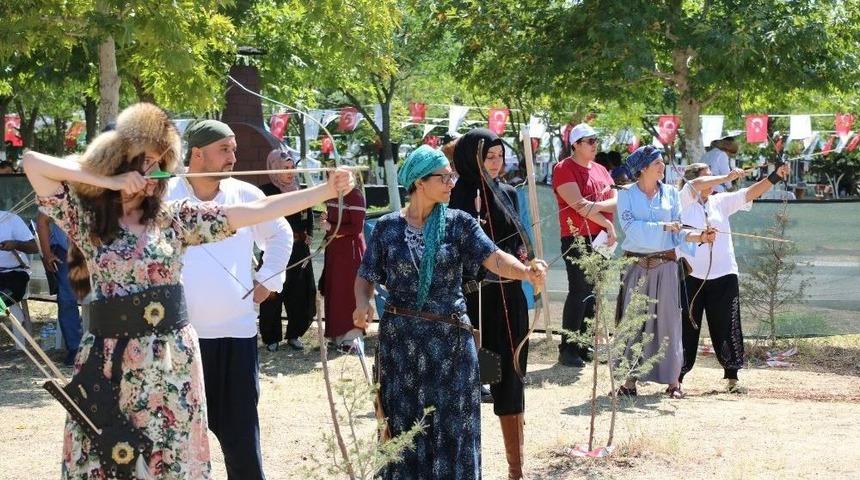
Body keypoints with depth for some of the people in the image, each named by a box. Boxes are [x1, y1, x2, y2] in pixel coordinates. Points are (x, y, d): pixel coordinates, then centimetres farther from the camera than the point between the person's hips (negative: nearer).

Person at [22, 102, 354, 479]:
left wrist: (327, 190, -7)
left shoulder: (173, 217, 3)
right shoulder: (87, 218, 0)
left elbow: (257, 211, -1)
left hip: (171, 359, 1)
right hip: (108, 362, -1)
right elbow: (32, 163, -10)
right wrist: (110, 182, -11)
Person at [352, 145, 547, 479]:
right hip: (401, 339, 0)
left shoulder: (459, 223, 0)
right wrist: (363, 303, -19)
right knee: (404, 424, 6)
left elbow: (494, 258, -13)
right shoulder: (388, 227, 0)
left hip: (451, 339, 0)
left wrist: (527, 272, -33)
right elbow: (365, 277, 3)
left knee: (452, 425, 2)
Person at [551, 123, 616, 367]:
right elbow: (578, 204, -16)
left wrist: (599, 205, -13)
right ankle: (567, 349, -7)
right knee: (578, 292, -11)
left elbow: (616, 200, 9)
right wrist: (607, 223, -12)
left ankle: (586, 345, 15)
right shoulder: (564, 169, -7)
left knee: (594, 293, 8)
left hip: (600, 239, 7)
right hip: (577, 239, -7)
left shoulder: (600, 170, 17)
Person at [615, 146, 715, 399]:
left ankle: (673, 380, 6)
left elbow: (678, 232, 6)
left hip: (666, 264, 2)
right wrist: (663, 226, -16)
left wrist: (698, 236, -12)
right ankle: (630, 379, 9)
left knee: (668, 319, 1)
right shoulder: (626, 194, 1)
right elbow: (630, 226, -12)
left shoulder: (671, 193, 8)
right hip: (636, 264, -2)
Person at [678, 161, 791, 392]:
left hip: (723, 275, 3)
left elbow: (750, 193, 2)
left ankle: (732, 377, 12)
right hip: (691, 276, -3)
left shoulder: (720, 202, 10)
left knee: (727, 328, 5)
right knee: (686, 328, 2)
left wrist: (776, 176, -10)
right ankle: (676, 379, 10)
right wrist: (727, 178, -18)